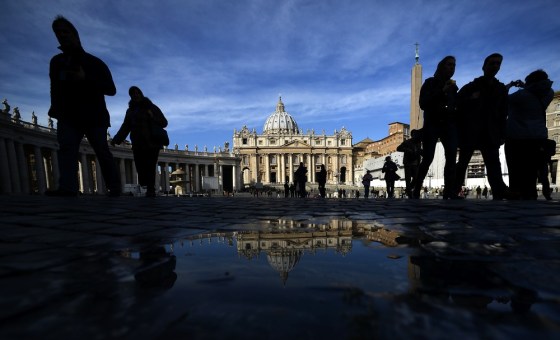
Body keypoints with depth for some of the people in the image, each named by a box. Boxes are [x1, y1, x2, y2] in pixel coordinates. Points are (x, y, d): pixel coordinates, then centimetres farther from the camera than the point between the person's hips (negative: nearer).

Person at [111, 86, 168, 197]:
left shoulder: (152, 107, 11)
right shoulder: (130, 110, 21)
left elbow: (164, 122, 6)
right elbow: (125, 127, 16)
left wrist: (153, 118, -13)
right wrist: (116, 139, 4)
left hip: (152, 144, -3)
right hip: (138, 145, 3)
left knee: (150, 168, -13)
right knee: (141, 169, -8)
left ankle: (150, 190, -14)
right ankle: (150, 190, -7)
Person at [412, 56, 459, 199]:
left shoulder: (452, 86, 23)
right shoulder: (430, 83, 10)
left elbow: (457, 106, 21)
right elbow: (423, 103, -5)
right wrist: (442, 92, -12)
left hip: (449, 125, 5)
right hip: (432, 125, -4)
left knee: (451, 157, -14)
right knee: (428, 159, -15)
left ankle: (449, 191, -16)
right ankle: (416, 190, -11)